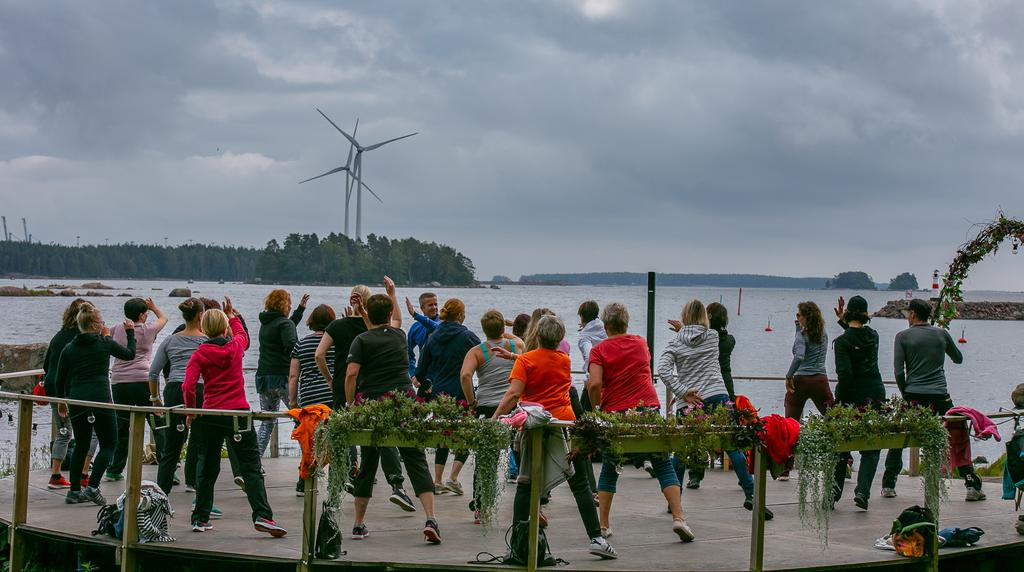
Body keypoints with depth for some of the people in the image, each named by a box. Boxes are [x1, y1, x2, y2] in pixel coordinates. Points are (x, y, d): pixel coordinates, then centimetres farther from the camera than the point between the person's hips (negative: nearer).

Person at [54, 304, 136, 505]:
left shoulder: (69, 348, 6)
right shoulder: (105, 343, -4)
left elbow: (59, 379, 10)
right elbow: (129, 354, 13)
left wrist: (61, 401, 25)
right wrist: (130, 333, 27)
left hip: (77, 400, 5)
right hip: (100, 398, -4)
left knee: (81, 445, 16)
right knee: (109, 444, 5)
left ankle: (75, 491, 16)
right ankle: (92, 487, -9)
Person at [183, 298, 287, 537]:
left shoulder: (200, 354, 0)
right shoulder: (235, 347, 4)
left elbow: (188, 386, -11)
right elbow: (242, 336, 31)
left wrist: (191, 412, 3)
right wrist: (232, 315, 45)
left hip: (210, 416, 1)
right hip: (238, 414, -1)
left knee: (207, 469, 14)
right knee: (252, 468, -1)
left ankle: (200, 519, 18)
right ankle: (262, 516, -15)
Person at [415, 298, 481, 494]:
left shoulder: (432, 338, 3)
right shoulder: (467, 336, -8)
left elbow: (420, 372, 5)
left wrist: (428, 386, 21)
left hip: (439, 393, 5)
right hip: (462, 393, -4)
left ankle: (438, 482, 12)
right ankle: (453, 479, -4)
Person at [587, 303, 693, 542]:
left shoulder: (599, 350, -1)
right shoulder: (641, 343, 10)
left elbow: (595, 383, -13)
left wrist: (596, 406, 2)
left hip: (615, 413, -1)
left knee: (609, 470, 12)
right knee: (664, 466, 6)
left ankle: (603, 525, 10)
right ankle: (678, 517, -6)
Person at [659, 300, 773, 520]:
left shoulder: (676, 341, 4)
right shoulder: (713, 337, 8)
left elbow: (663, 369, -9)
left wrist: (683, 392, -9)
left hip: (690, 403, 0)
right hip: (718, 397, 0)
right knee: (733, 447, 0)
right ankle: (751, 495, -4)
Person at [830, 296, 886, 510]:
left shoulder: (842, 341, -13)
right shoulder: (873, 336, 4)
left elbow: (845, 374, -21)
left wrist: (838, 401, -14)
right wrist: (844, 323, 27)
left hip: (852, 398, -3)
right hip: (875, 396, 3)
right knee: (871, 448, 8)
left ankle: (834, 492, 14)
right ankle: (862, 491, -8)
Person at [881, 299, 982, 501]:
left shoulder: (903, 336, 2)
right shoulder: (941, 334, 8)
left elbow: (899, 372, -4)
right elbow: (958, 359, 23)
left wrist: (906, 394, 10)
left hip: (913, 395, -1)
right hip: (940, 395, 1)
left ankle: (888, 485, 10)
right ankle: (972, 485, -1)